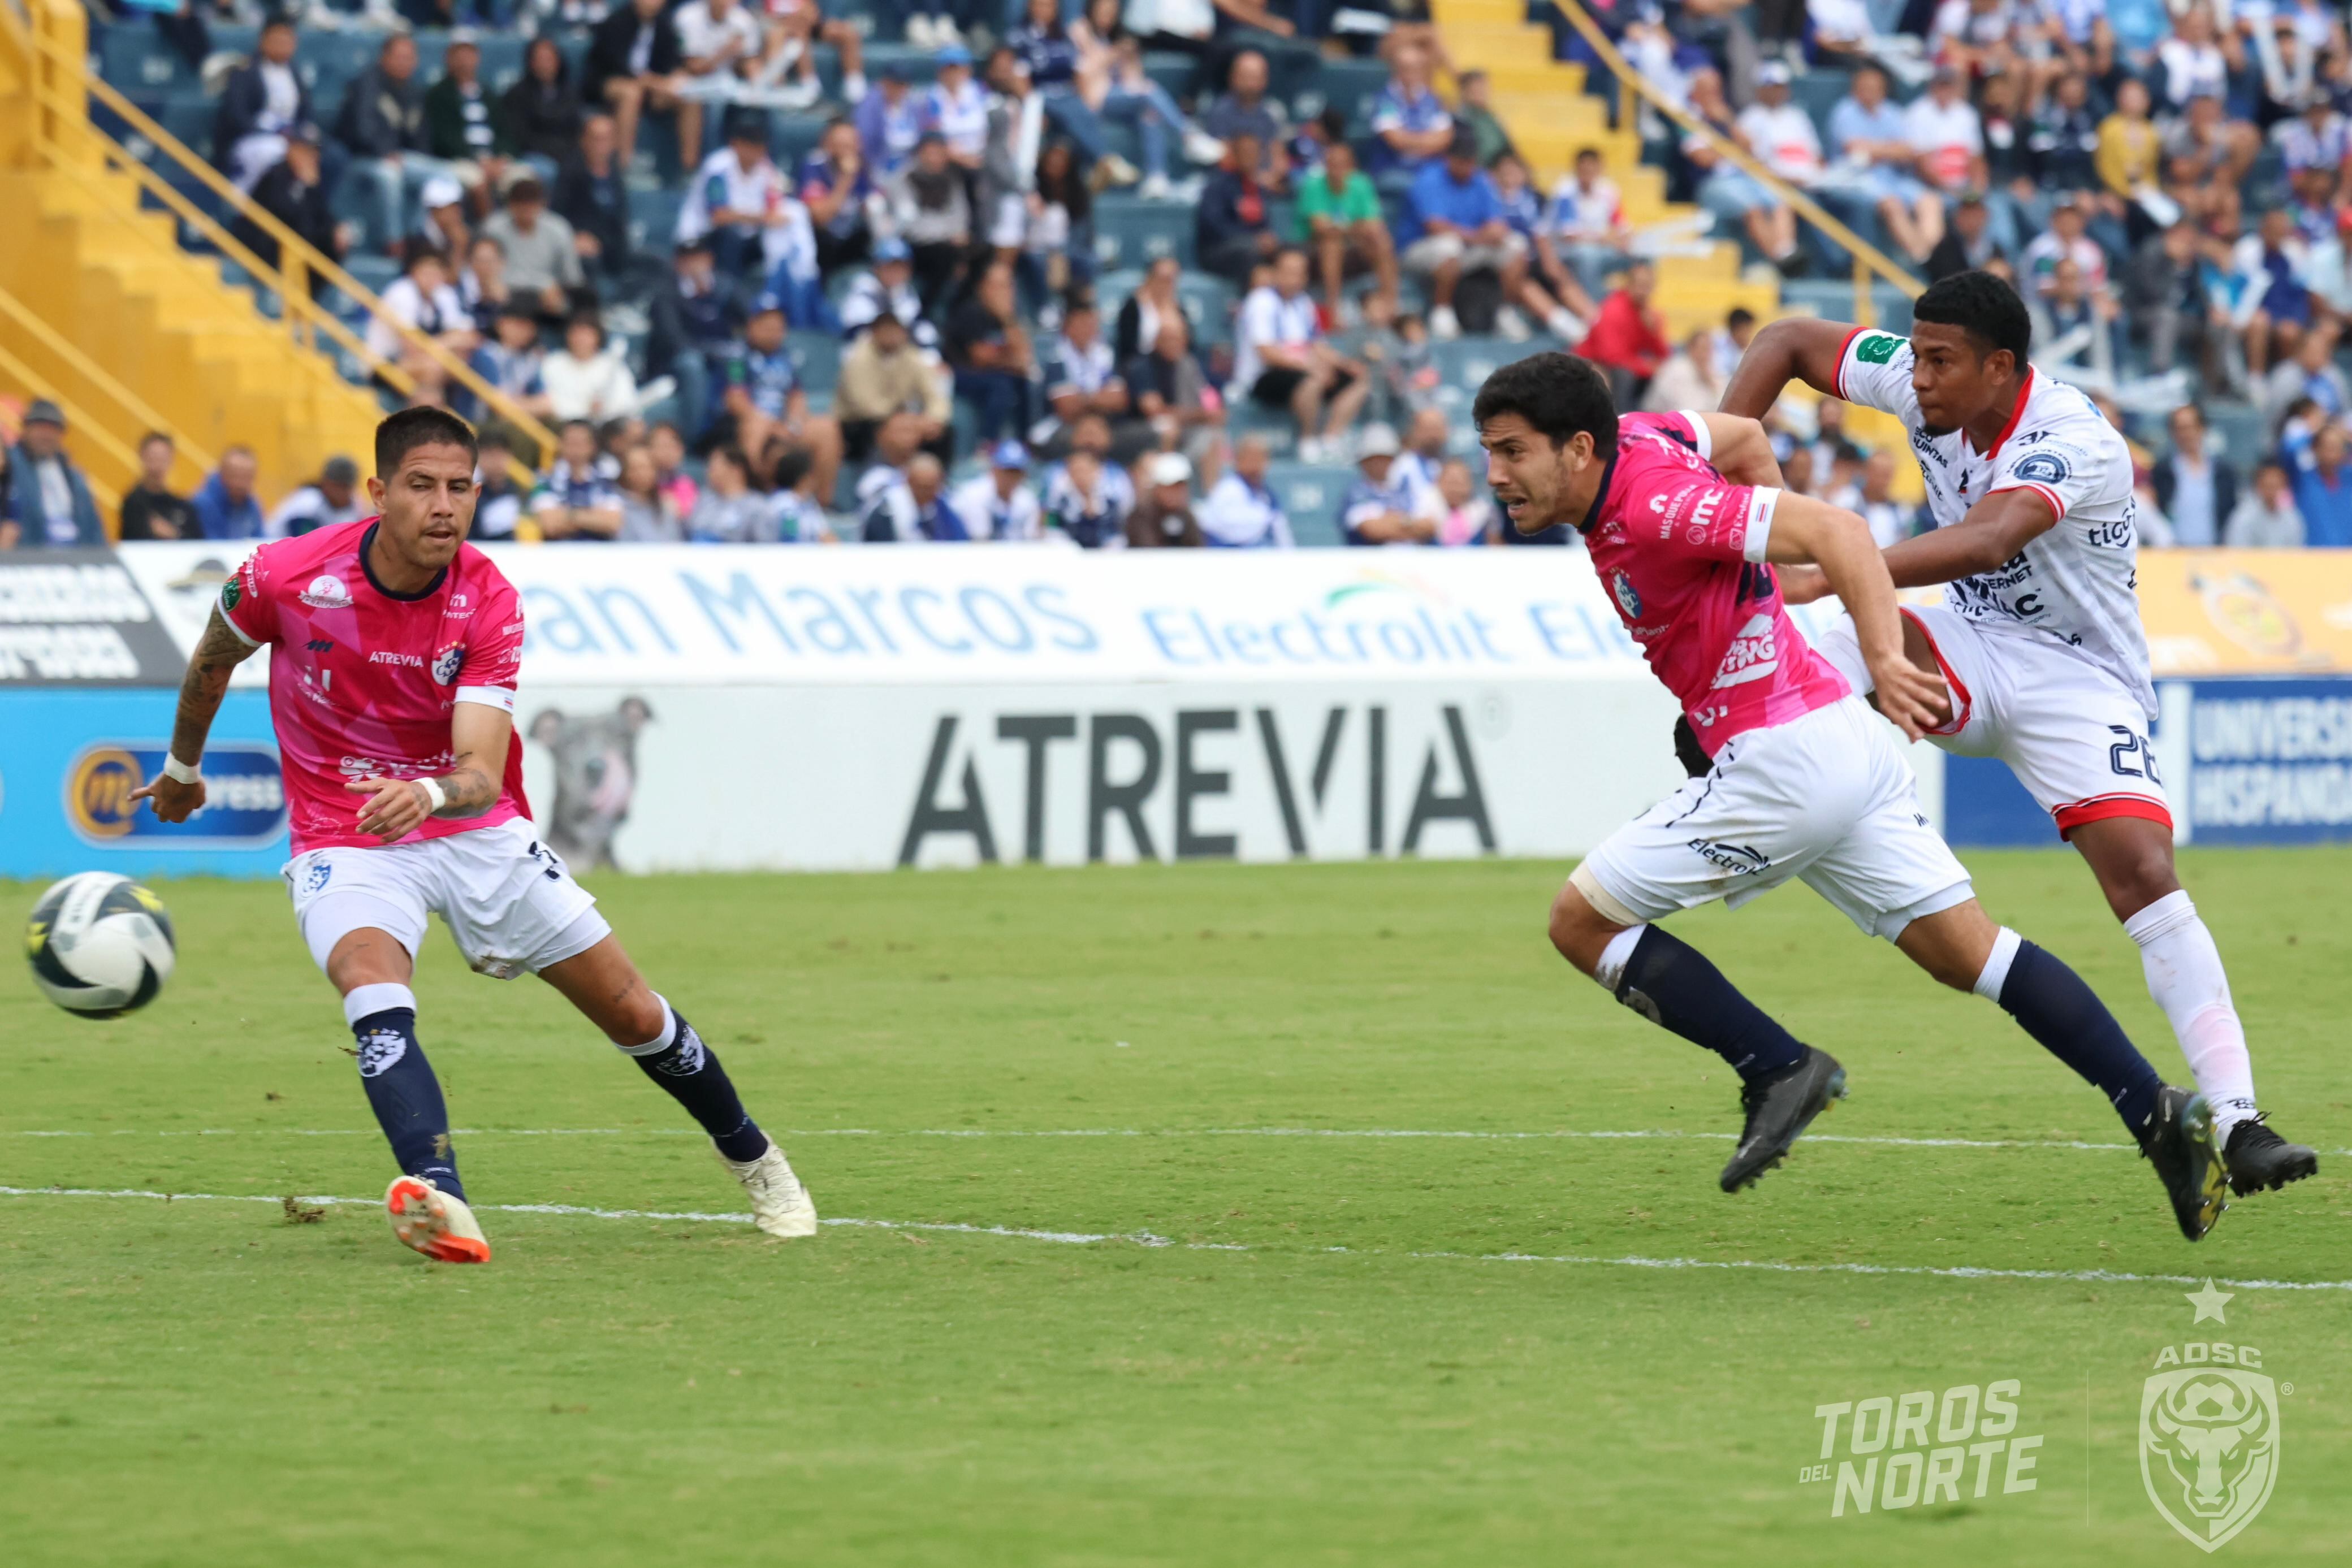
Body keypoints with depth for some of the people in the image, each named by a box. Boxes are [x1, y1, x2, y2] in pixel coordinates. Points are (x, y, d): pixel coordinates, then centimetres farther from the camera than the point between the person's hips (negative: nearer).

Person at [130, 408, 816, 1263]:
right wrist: (183, 768, 22)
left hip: (476, 832, 2)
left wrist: (430, 794, -49)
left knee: (632, 1012, 6)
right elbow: (212, 661, 7)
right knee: (376, 988, -34)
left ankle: (755, 1161, 33)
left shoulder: (489, 602, -17)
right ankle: (439, 1201, -51)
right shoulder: (286, 577, -17)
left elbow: (483, 775, -26)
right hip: (345, 841, -2)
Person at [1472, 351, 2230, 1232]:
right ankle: (2158, 1116, 3)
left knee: (1581, 920, -1)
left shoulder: (1654, 507, -21)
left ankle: (1779, 1069, 0)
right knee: (1970, 953, 9)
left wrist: (1883, 659, -41)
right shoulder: (1628, 435, 5)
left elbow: (1836, 531, -28)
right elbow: (1745, 437, 25)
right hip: (1843, 747, 10)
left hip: (1783, 759, -10)